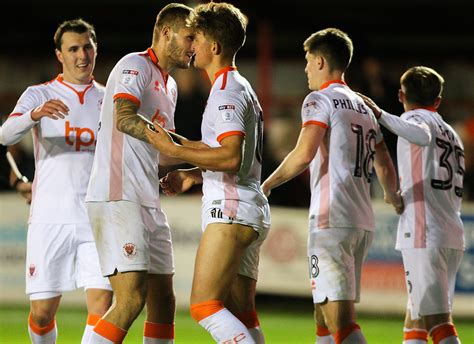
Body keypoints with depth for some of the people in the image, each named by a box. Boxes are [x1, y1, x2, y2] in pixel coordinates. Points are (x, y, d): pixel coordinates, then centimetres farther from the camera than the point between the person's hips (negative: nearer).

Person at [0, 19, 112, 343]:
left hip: (97, 218, 2)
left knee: (102, 302, -13)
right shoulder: (39, 95, 4)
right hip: (51, 217, -2)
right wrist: (36, 114, -34)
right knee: (42, 312, -1)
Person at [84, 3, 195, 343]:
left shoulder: (169, 85, 22)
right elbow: (125, 119, -24)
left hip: (149, 202, 10)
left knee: (163, 302, 8)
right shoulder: (135, 66, -6)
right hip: (118, 199, -10)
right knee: (132, 299, -18)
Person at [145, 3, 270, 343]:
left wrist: (175, 150, -19)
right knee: (241, 314, 7)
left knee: (204, 304, -16)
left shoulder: (227, 91, -11)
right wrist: (193, 175, 20)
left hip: (231, 210, -10)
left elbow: (232, 157, -23)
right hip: (250, 213, 10)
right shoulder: (239, 87, 22)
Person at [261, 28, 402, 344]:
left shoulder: (320, 100, -4)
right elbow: (385, 168, 22)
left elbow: (304, 155, -17)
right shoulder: (364, 108, 19)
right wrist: (393, 197, 42)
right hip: (363, 222, 8)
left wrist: (267, 184, -3)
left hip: (332, 221, -8)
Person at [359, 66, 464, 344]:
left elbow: (422, 136, -25)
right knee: (415, 321, 13)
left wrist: (381, 115, -22)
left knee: (438, 321, -14)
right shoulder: (452, 134, 24)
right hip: (454, 236, 8)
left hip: (423, 235, -8)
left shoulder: (416, 118, 1)